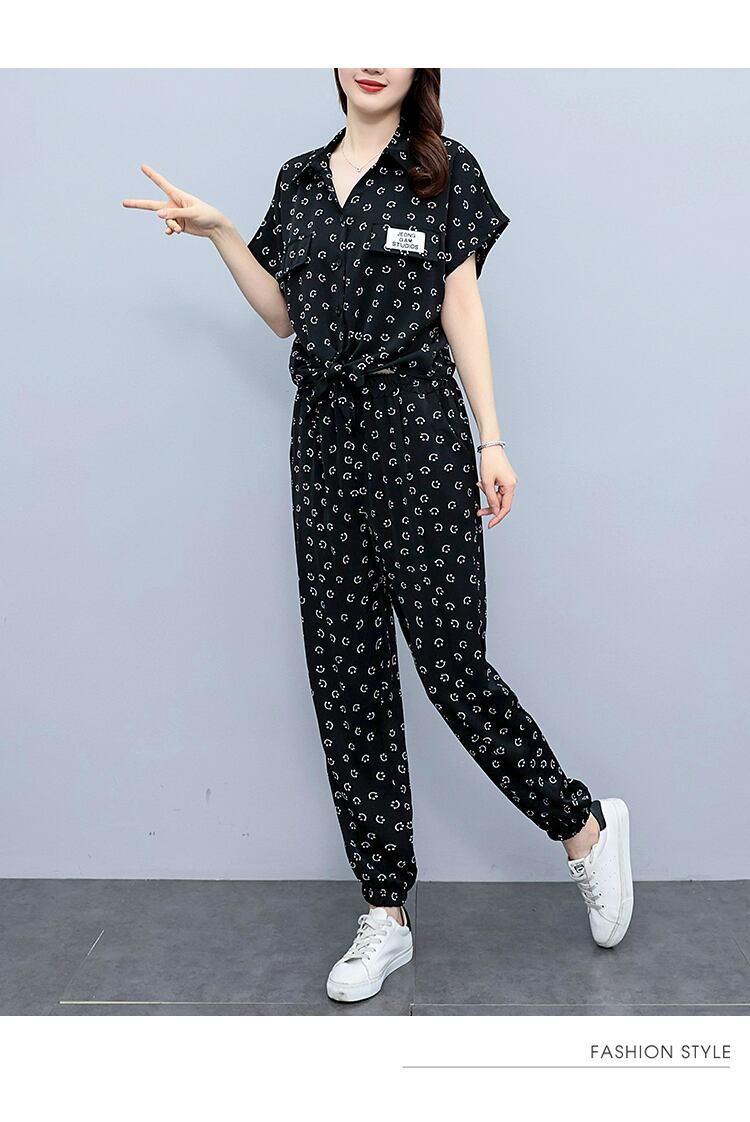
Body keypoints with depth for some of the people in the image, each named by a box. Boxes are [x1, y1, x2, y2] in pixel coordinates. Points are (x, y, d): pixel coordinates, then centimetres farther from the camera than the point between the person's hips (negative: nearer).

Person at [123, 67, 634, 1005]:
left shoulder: (445, 171, 4)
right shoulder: (298, 181, 16)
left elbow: (461, 310, 1)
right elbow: (284, 314, 16)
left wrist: (491, 442, -5)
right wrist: (218, 233, 5)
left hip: (417, 432, -5)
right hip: (323, 435, 5)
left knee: (451, 665, -9)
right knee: (347, 680, 4)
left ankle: (586, 828, 17)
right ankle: (386, 915, 15)